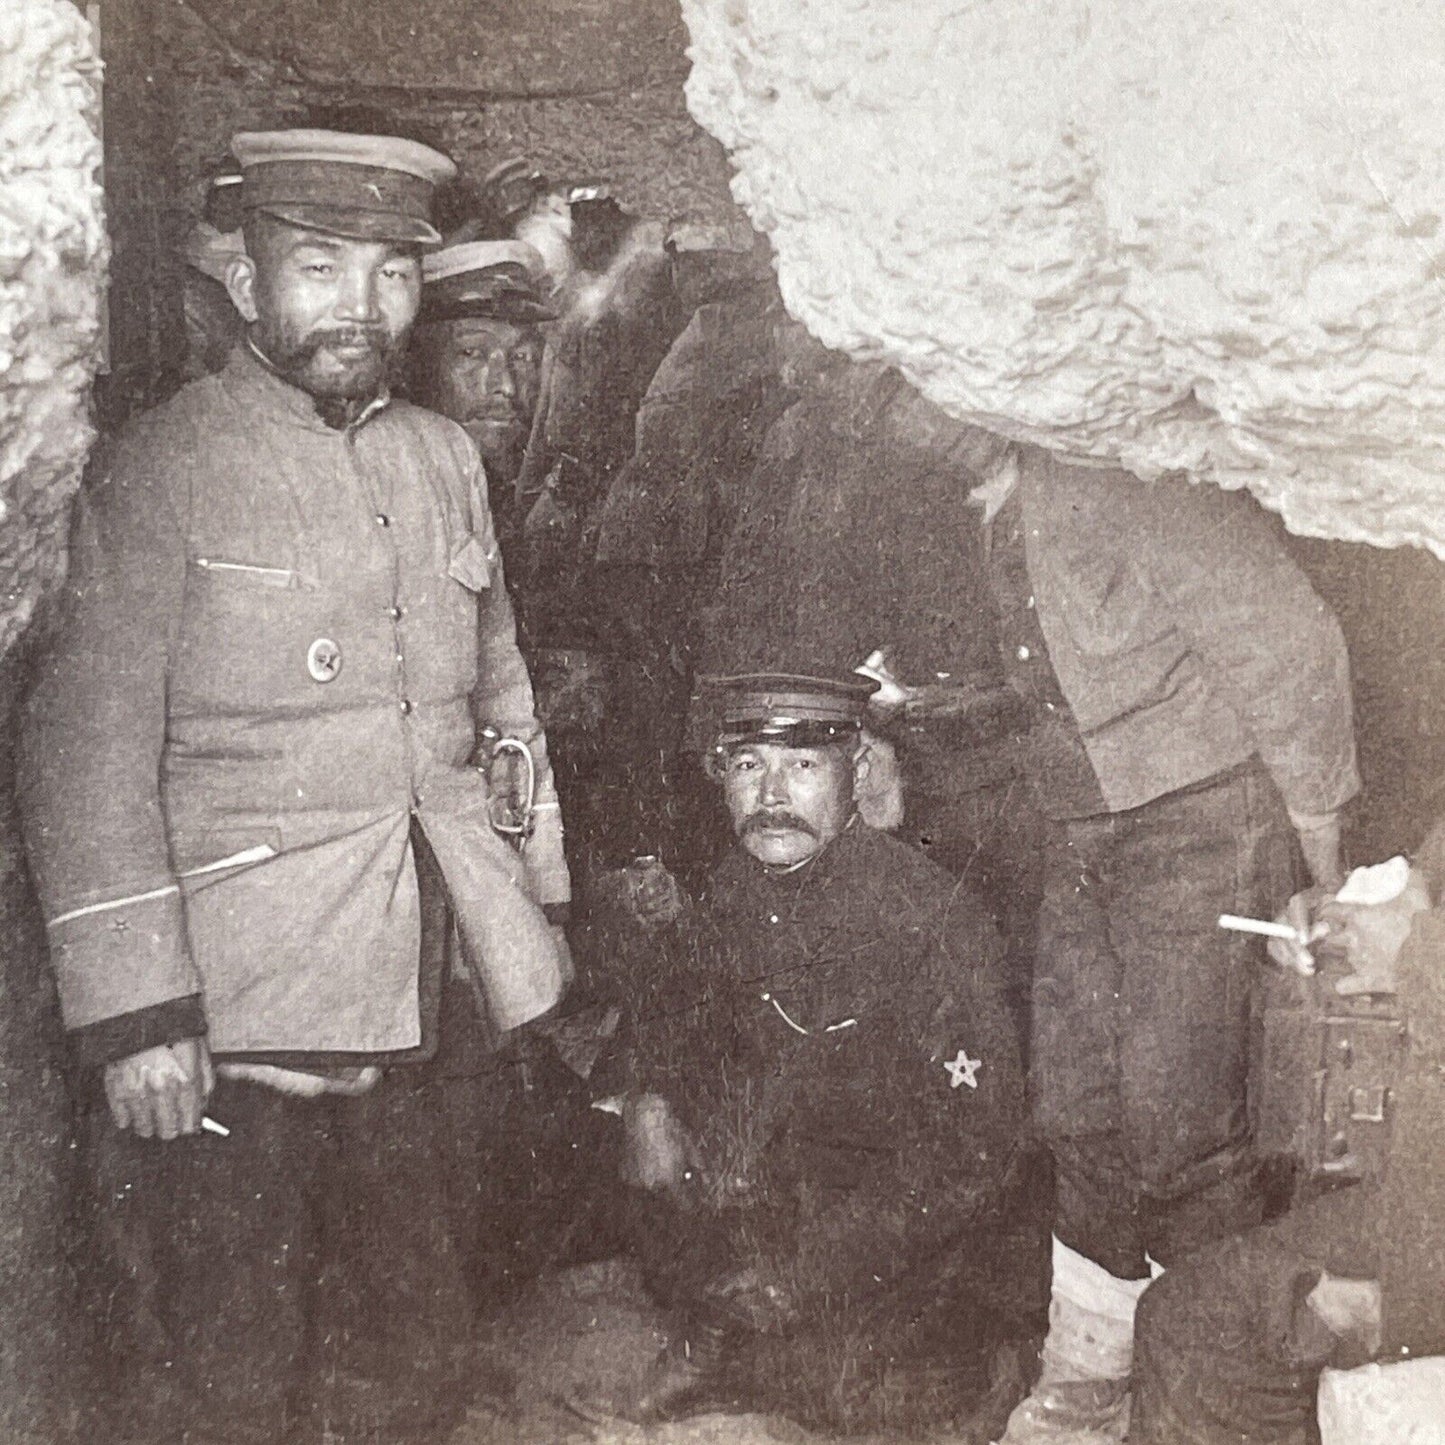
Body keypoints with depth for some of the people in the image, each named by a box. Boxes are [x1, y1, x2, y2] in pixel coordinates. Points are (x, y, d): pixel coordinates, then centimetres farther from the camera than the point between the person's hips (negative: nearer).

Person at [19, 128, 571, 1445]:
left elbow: (501, 696, 16)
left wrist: (541, 905, 13)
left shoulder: (446, 459, 10)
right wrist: (132, 1013, -16)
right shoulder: (167, 470, -8)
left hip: (407, 1020, 6)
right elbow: (89, 756, -12)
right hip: (223, 1036, -5)